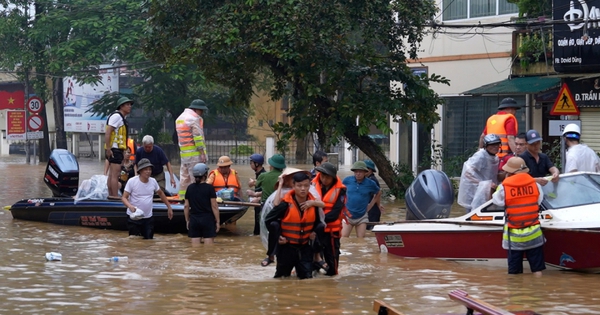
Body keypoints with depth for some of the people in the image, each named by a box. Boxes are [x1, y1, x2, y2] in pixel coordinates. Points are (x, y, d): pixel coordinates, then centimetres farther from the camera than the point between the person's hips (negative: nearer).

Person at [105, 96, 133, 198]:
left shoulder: (121, 118, 21)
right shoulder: (116, 116, -11)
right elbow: (107, 133, -19)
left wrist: (123, 151, 20)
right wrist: (108, 149, -23)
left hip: (117, 150, 11)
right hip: (115, 149, -11)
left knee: (112, 175, 12)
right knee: (115, 175, -13)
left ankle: (111, 196, 16)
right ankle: (115, 197, -16)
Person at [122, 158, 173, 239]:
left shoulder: (153, 181, 3)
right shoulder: (132, 181, -10)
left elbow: (161, 194, 20)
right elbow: (124, 198, -10)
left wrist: (169, 207, 21)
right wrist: (130, 206, -31)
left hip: (148, 218, 4)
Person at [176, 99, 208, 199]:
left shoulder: (179, 118, 20)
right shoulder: (195, 118, -9)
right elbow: (198, 137, -15)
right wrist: (202, 152, -16)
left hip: (183, 153, 9)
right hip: (195, 153, -9)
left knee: (184, 176, 13)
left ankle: (182, 197, 17)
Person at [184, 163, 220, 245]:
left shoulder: (190, 188, 3)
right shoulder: (209, 188, -8)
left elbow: (186, 206, 7)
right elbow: (214, 206, -8)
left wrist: (187, 220, 16)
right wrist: (217, 221, -2)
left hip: (194, 220, 4)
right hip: (207, 219, -4)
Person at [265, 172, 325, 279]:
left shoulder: (313, 205, -3)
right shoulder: (286, 204, -15)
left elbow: (317, 222, 14)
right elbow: (268, 220, -8)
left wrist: (315, 233, -3)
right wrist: (277, 236, -10)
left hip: (305, 248, 3)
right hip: (287, 247, -3)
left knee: (307, 276, 2)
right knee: (282, 277, 11)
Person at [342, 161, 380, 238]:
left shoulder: (370, 184, -5)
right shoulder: (347, 180, -4)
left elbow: (378, 193, 15)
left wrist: (370, 205, 9)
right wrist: (343, 203, 7)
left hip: (362, 217, 0)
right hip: (347, 215, 0)